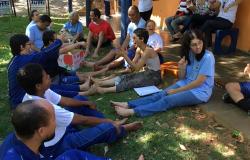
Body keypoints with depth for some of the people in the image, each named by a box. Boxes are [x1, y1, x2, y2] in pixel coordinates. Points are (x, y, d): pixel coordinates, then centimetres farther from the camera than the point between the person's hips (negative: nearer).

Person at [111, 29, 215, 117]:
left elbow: (199, 82, -20)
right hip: (186, 84, 6)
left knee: (167, 100, -25)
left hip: (200, 92, -6)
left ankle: (132, 112, -36)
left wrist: (176, 91, -15)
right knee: (160, 95, -17)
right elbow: (182, 78, 5)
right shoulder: (189, 54, 3)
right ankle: (128, 105, -26)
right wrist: (182, 67, -17)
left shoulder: (208, 57, -19)